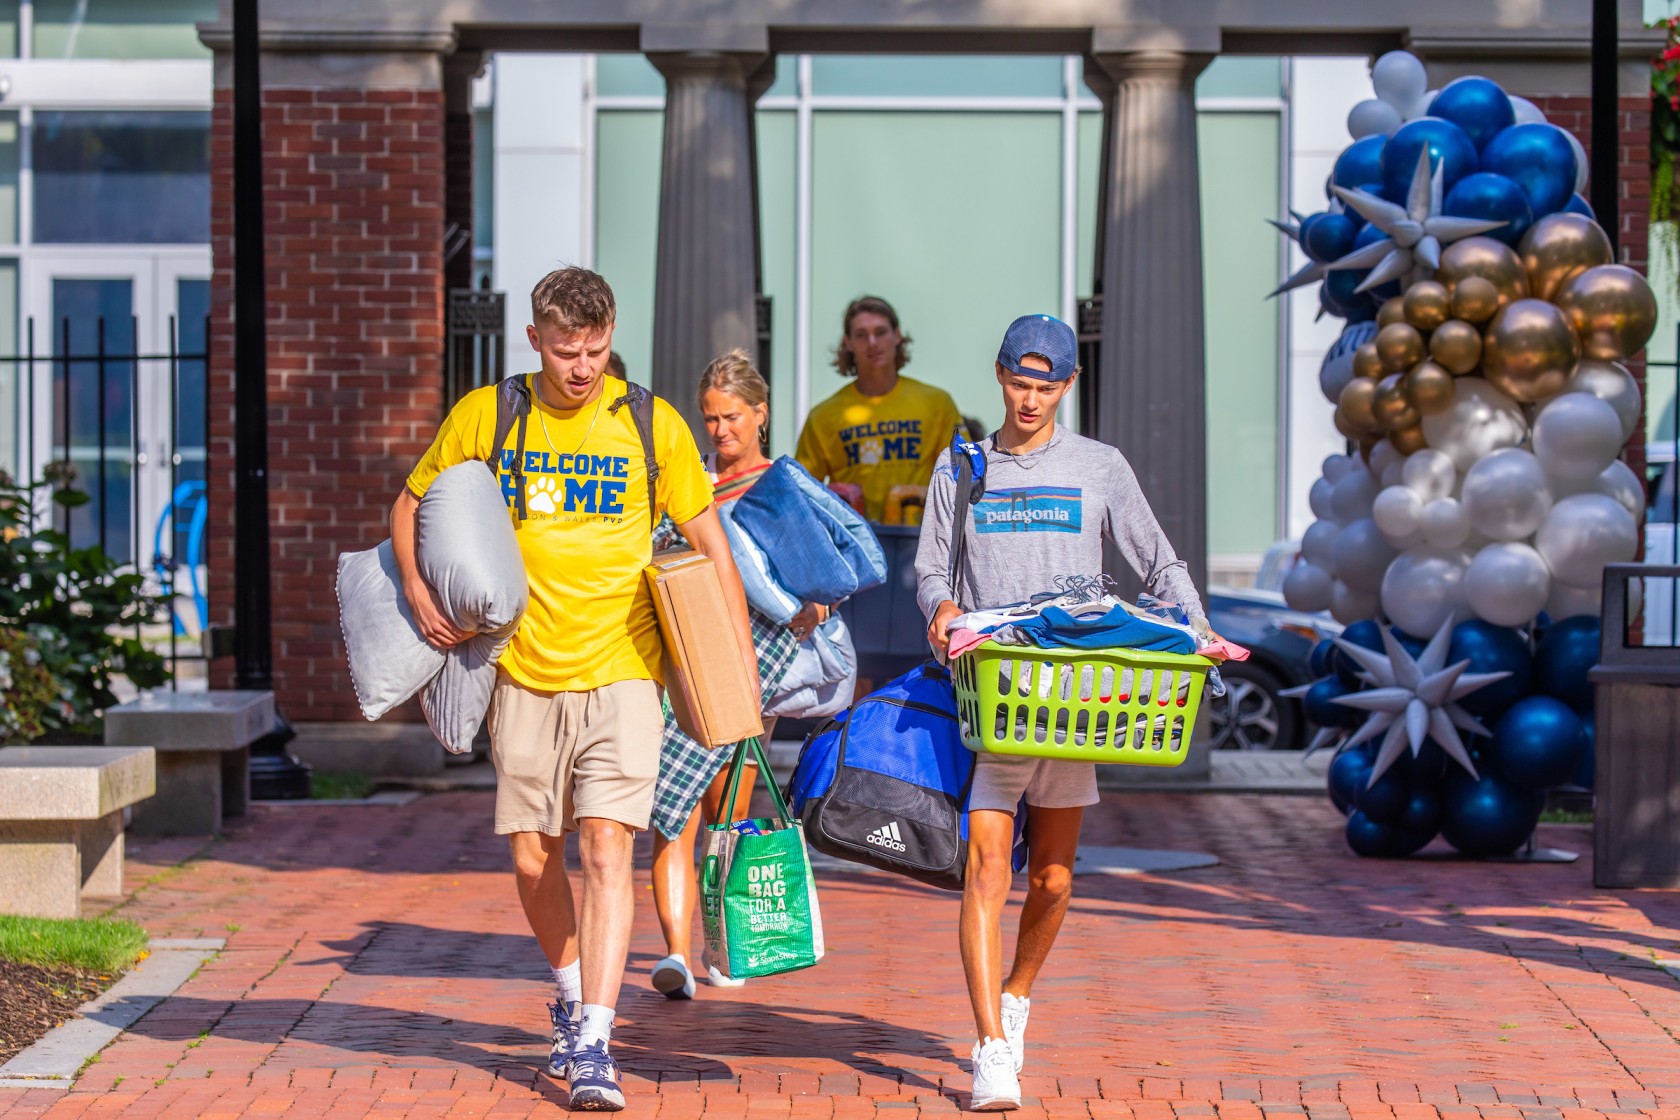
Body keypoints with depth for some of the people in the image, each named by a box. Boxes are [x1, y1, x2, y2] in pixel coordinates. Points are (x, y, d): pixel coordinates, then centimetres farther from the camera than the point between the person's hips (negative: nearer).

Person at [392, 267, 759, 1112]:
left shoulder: (651, 426, -2)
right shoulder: (483, 417, 1)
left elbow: (710, 545, 5)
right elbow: (410, 504, 14)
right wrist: (420, 597, -2)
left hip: (618, 671, -2)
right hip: (522, 675, 2)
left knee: (605, 845, -13)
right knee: (532, 859, 8)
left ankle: (594, 1045, -14)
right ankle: (571, 997, 34)